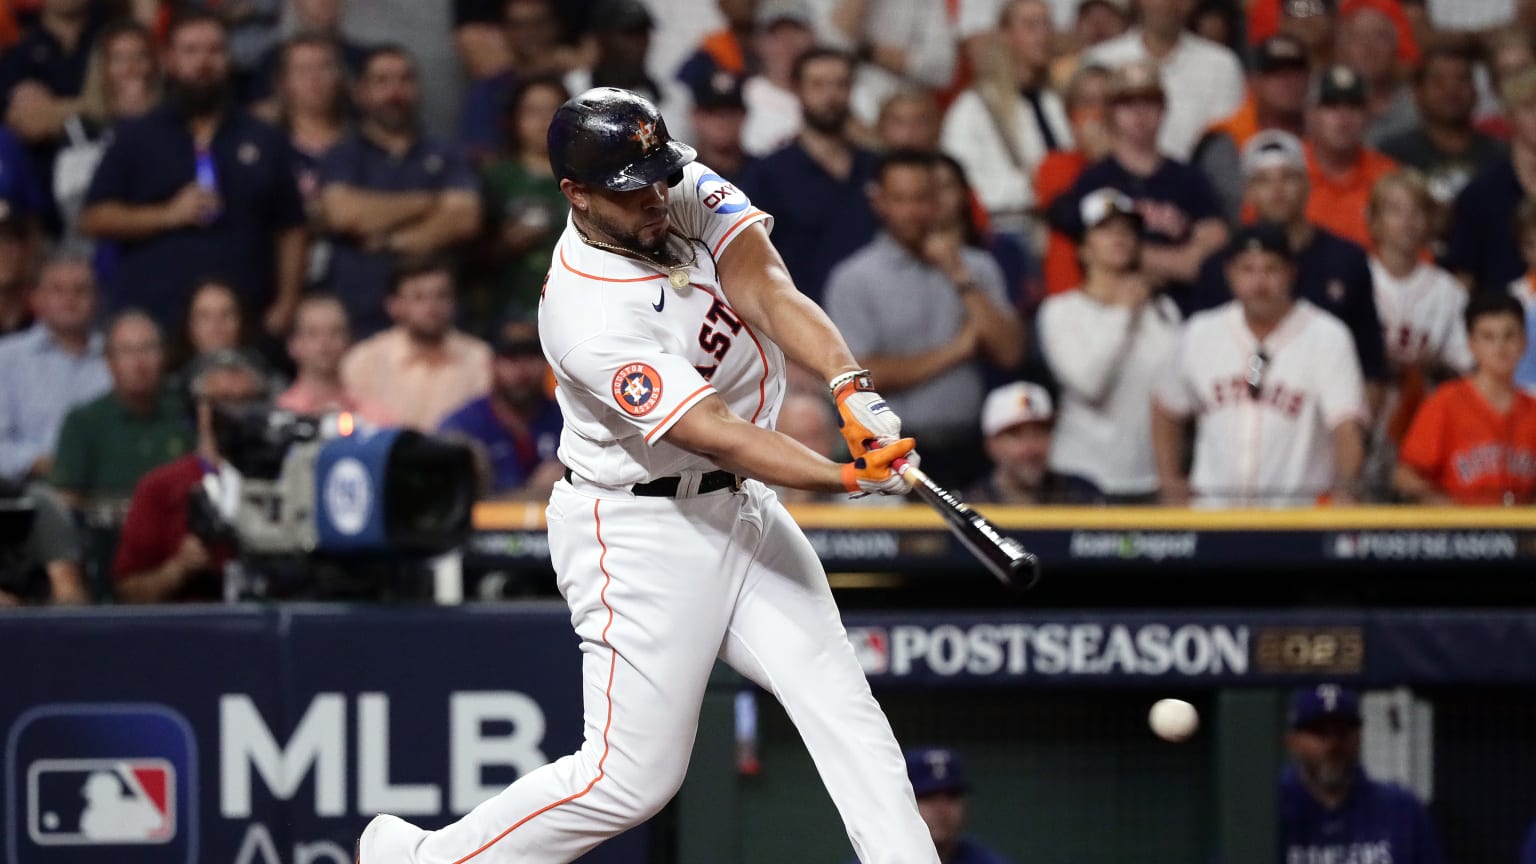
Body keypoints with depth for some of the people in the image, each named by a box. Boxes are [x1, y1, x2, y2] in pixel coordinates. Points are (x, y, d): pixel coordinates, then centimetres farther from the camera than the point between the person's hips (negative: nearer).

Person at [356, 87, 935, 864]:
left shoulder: (685, 193, -7)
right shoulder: (588, 318, -28)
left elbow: (767, 291, -20)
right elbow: (714, 436, -31)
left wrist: (852, 390, -37)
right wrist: (847, 478, -41)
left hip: (742, 508, 7)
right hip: (641, 531, -7)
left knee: (841, 705, -2)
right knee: (632, 777, -3)